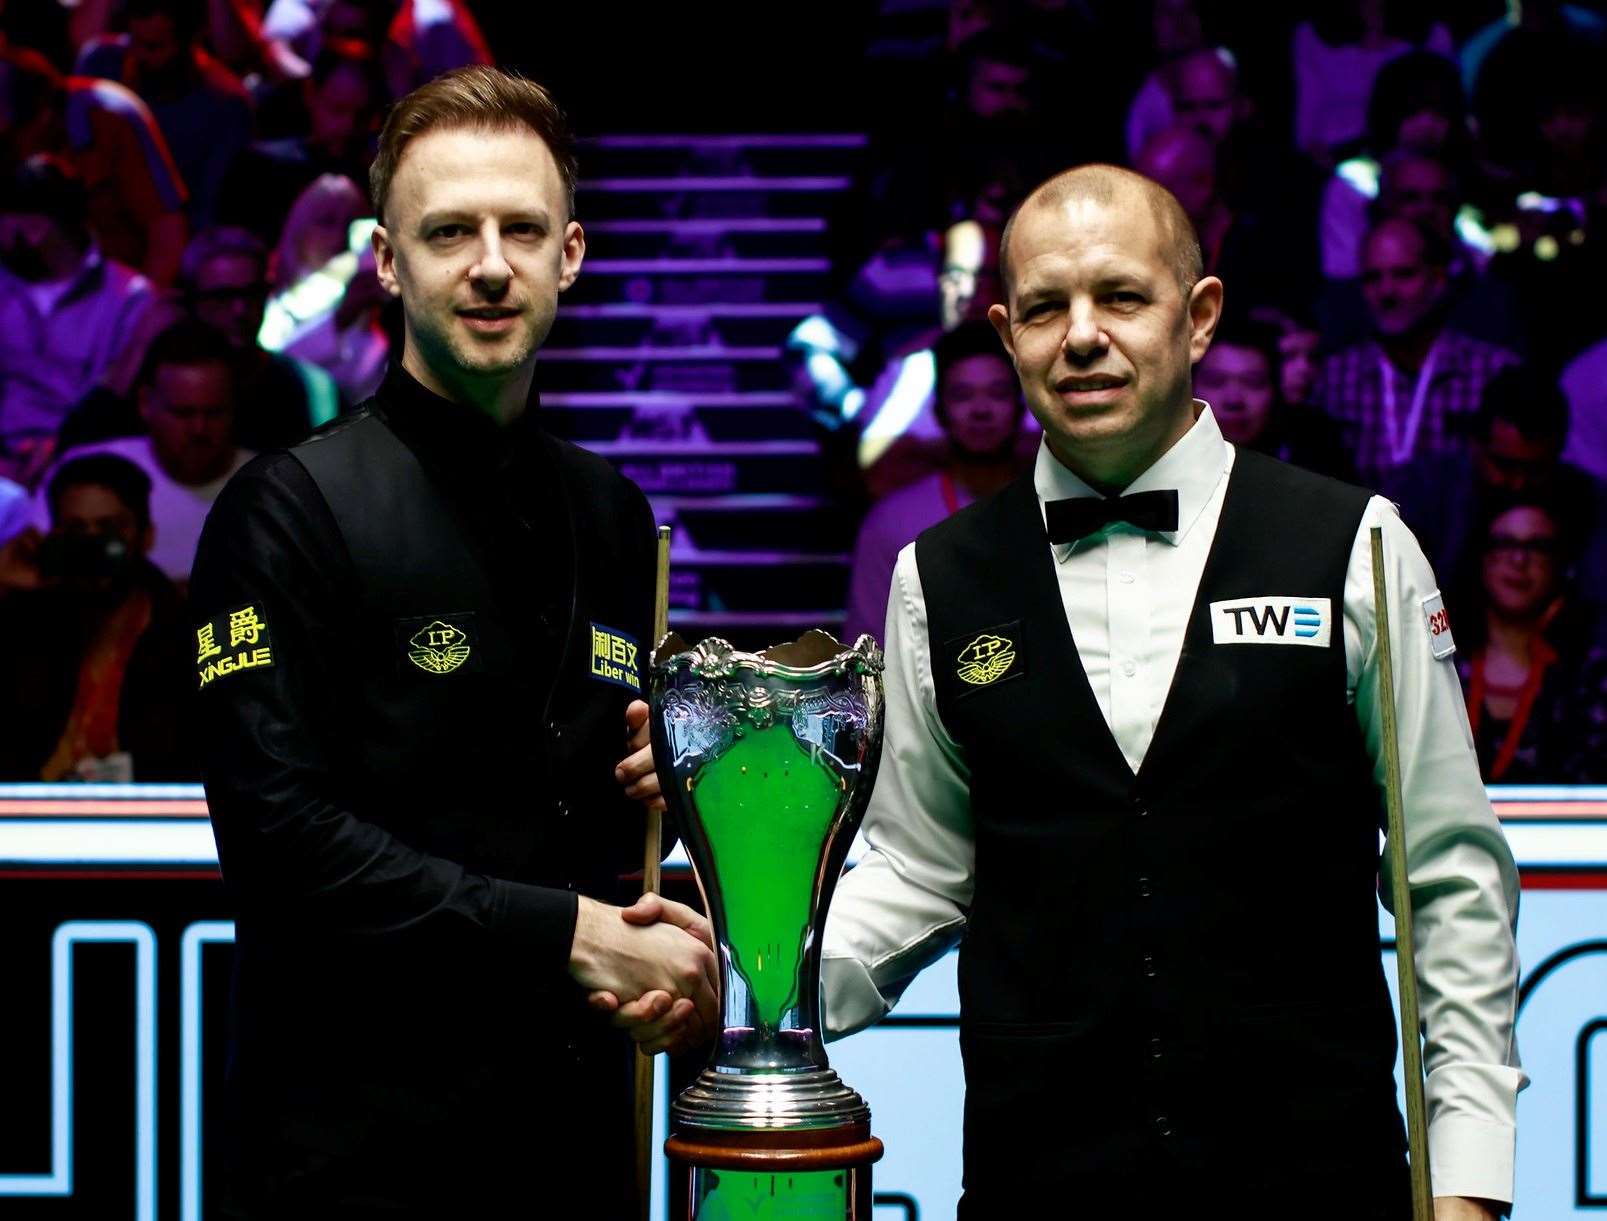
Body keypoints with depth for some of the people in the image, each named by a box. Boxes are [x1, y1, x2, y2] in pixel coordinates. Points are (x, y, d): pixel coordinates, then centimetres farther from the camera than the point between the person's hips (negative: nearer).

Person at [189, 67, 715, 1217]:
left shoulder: (612, 514, 14)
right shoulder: (291, 509, -8)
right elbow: (277, 829, -18)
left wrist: (666, 780, 2)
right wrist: (570, 935, -19)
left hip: (576, 1121, 6)